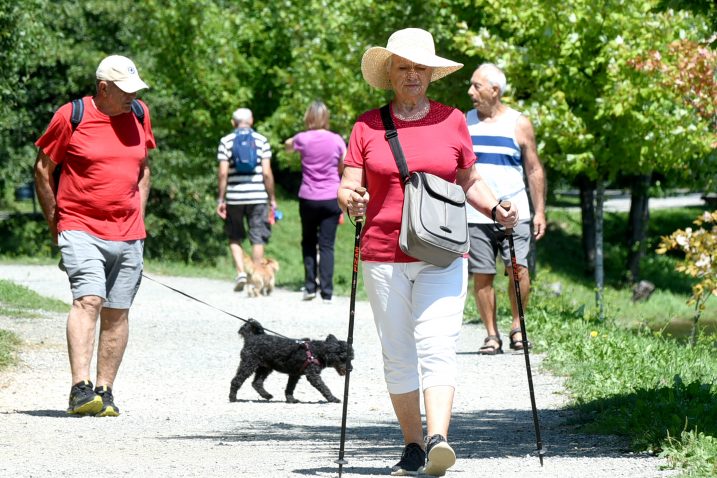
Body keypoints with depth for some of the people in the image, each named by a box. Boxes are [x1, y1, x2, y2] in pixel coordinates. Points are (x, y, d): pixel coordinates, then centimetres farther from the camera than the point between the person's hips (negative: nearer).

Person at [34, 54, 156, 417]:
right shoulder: (71, 117, -5)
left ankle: (104, 391, 10)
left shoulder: (139, 115, 10)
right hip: (81, 231, -5)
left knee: (117, 313, 4)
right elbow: (42, 170, 4)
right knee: (88, 300, -20)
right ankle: (80, 389, -26)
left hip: (128, 236, 5)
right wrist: (56, 227, 5)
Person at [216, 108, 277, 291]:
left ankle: (241, 272, -2)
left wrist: (220, 199, 0)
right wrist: (272, 198, 5)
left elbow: (223, 173, -5)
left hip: (234, 196, 0)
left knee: (235, 238, 14)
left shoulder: (226, 141, 1)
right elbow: (267, 173, -3)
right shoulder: (261, 140, 2)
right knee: (257, 238, 4)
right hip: (258, 196, 0)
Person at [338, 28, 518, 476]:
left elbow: (470, 181, 17)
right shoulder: (367, 126, 6)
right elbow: (348, 188, 4)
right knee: (398, 355, 4)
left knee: (436, 347, -15)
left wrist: (496, 209, -1)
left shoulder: (452, 121, 9)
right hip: (383, 255, 1)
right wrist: (351, 201, -19)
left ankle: (438, 440, -28)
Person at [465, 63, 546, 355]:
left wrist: (539, 211, 3)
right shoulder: (465, 122, 9)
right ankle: (491, 334, 7)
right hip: (474, 215, 2)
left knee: (518, 270, -11)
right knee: (481, 276, -1)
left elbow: (534, 169, 9)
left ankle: (517, 326, 7)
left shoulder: (519, 124, 4)